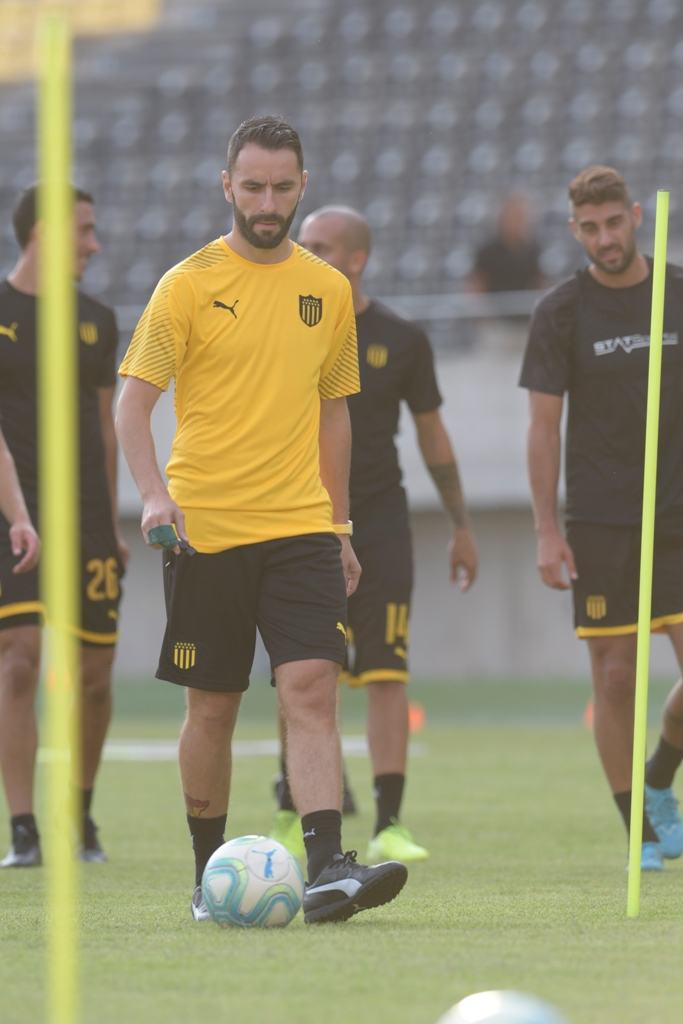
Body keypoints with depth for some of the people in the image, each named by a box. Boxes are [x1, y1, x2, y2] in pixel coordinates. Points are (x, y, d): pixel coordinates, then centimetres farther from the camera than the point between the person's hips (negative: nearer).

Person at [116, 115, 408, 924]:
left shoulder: (328, 291, 9)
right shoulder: (189, 285, -2)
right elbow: (133, 400, -4)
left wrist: (341, 529, 17)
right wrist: (153, 492, -20)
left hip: (301, 528, 2)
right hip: (206, 528, -2)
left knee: (311, 687, -13)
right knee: (212, 706, 6)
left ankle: (327, 870, -22)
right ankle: (207, 873, 20)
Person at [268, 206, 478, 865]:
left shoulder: (400, 341, 4)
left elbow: (432, 434, 13)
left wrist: (461, 527, 14)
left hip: (380, 525, 0)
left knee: (386, 675, -8)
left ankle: (388, 825, -7)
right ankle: (293, 811, 18)